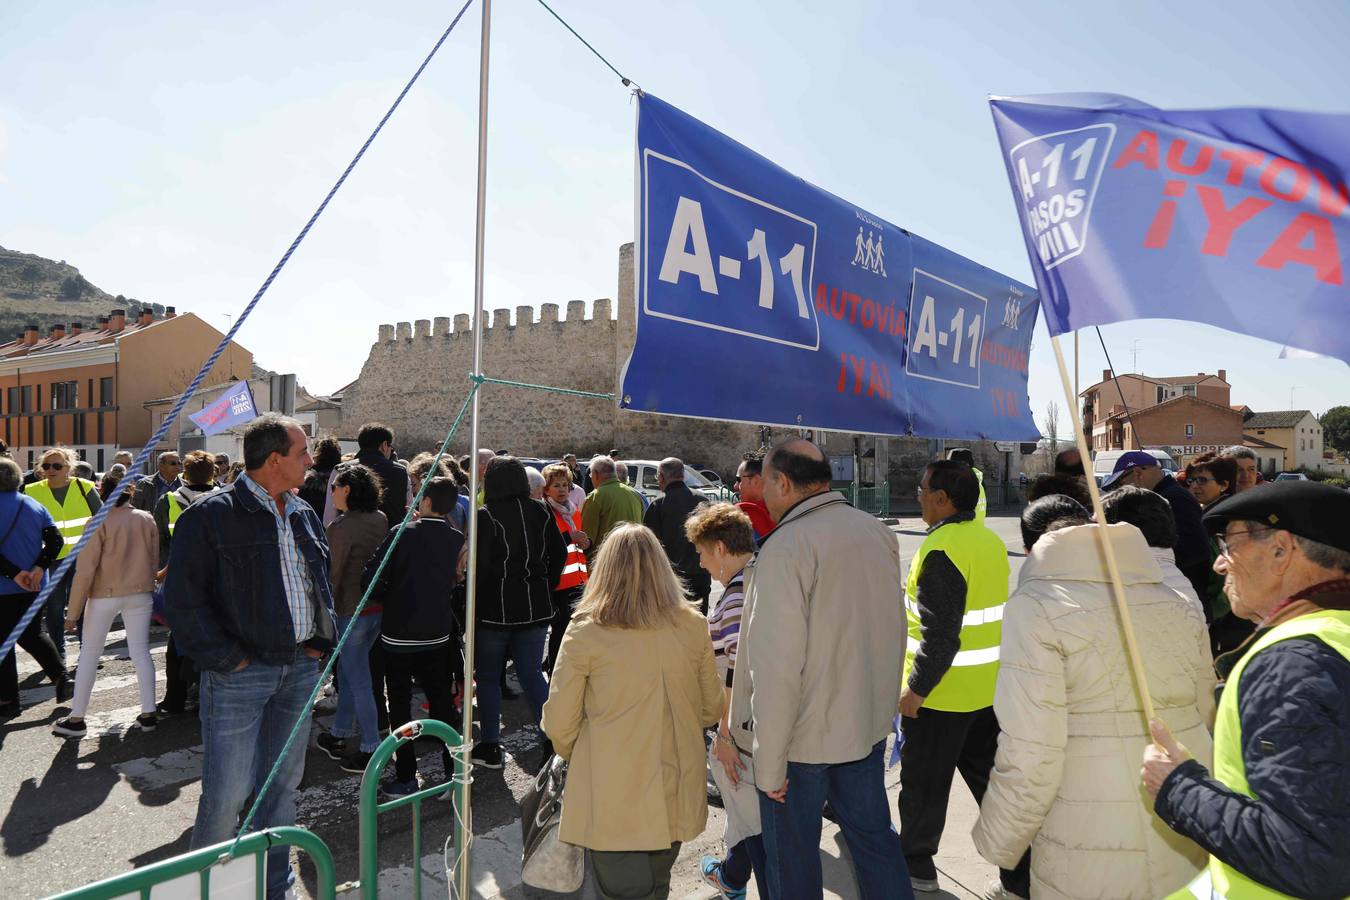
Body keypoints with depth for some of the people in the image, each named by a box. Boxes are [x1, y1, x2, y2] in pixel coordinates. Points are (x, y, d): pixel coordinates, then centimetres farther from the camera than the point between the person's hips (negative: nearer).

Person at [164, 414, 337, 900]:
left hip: (300, 667, 6)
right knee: (227, 792, 0)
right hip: (240, 673, -6)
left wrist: (322, 640, 10)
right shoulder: (211, 514, -11)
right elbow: (183, 596, -12)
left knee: (283, 783, 16)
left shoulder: (303, 514, 10)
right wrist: (225, 658, -14)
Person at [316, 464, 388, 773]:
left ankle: (370, 749, 12)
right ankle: (340, 735, 35)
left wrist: (327, 611, -4)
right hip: (380, 607, 7)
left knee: (358, 678, 4)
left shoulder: (342, 526, -17)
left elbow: (333, 573, -14)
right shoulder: (381, 519, 4)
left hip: (352, 610, -7)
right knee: (349, 671, 21)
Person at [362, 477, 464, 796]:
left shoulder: (402, 533, -13)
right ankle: (454, 770, 20)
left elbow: (369, 580, -14)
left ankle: (406, 778, 14)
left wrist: (389, 593, 4)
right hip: (438, 633, 3)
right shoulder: (458, 538, -3)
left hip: (399, 634, -3)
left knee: (400, 704, 9)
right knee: (442, 700, 15)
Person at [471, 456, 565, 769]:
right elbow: (559, 554, 7)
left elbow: (478, 567, -14)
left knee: (488, 676, 13)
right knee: (532, 674, 12)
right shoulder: (541, 513, 3)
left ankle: (490, 748, 21)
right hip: (536, 608, 4)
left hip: (495, 608, -4)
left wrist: (472, 609, -4)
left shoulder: (486, 516, -12)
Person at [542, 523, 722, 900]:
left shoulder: (585, 632, -16)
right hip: (675, 798, 3)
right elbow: (712, 709, 4)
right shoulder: (693, 626, -7)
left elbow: (558, 723, -9)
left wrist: (575, 756, 12)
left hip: (612, 801, -3)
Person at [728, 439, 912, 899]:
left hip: (803, 734, -6)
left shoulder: (785, 547, -24)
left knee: (792, 858, 14)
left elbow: (777, 668, -25)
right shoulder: (879, 532, -1)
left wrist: (769, 764, -17)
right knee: (873, 834, 22)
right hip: (869, 722, 7)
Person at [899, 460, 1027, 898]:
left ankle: (916, 865, 29)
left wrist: (915, 688, -17)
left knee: (923, 783, 12)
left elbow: (939, 634, -26)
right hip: (990, 689, 8)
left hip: (941, 695, -8)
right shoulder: (992, 541, 4)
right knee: (993, 780, 17)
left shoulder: (941, 550, -23)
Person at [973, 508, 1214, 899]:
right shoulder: (1182, 609, 3)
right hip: (1189, 853, 6)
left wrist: (995, 843, -4)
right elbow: (1202, 722, 12)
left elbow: (1029, 758, -19)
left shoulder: (1037, 607, -16)